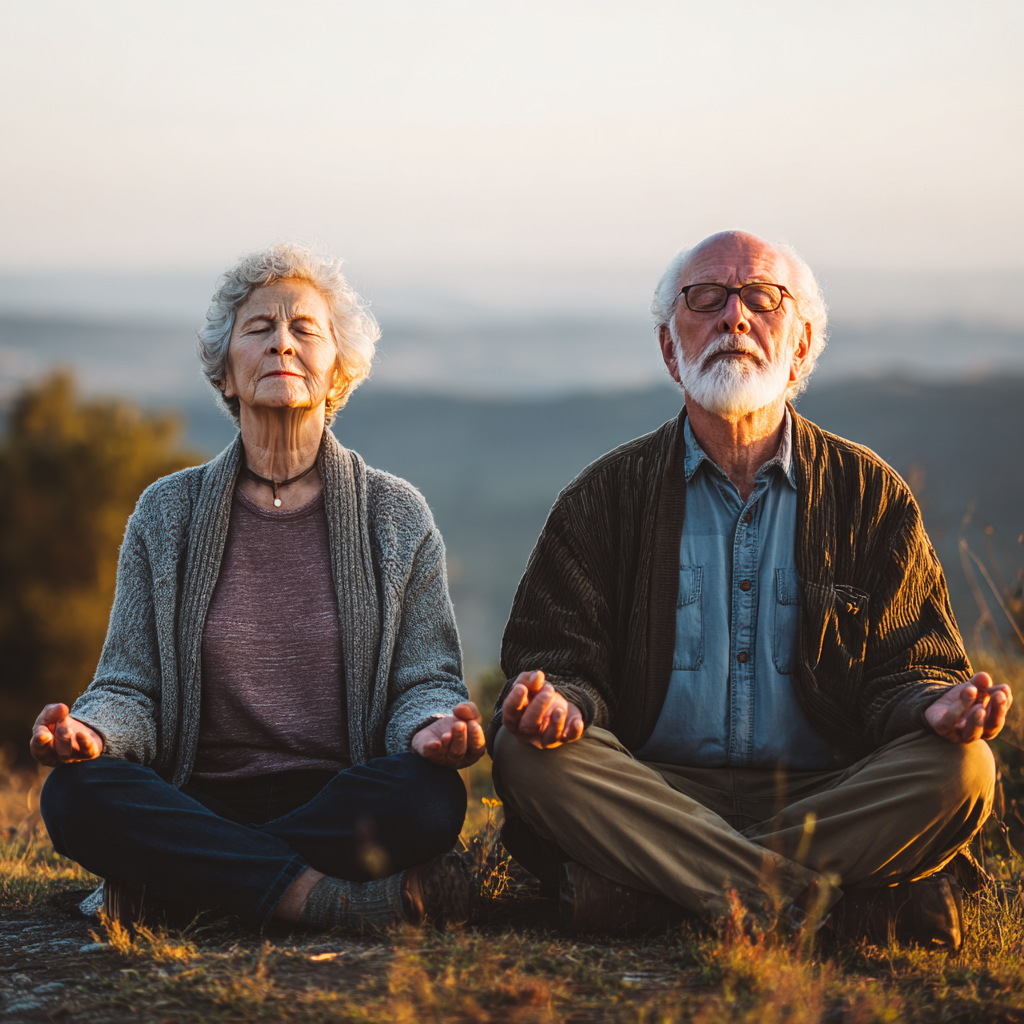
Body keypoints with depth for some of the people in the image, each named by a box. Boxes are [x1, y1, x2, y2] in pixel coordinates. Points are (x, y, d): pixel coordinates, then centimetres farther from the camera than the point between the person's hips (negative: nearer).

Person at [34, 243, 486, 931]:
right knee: (76, 793, -29)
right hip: (198, 806, 1)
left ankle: (159, 888, -26)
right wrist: (91, 731, -17)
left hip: (347, 804, 0)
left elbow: (428, 680, 6)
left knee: (430, 793, -33)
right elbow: (131, 685, 7)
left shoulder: (396, 514, 9)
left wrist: (433, 725, -20)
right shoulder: (168, 514, 11)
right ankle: (354, 903, -32)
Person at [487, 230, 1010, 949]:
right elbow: (558, 650, 5)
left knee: (960, 769, -27)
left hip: (824, 796, 0)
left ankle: (638, 886, -29)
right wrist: (557, 700, -21)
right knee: (527, 755, -28)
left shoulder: (871, 492, 11)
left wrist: (937, 708, -18)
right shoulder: (610, 494, 11)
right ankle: (854, 902, -32)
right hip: (653, 794, 0)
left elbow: (904, 668, 7)